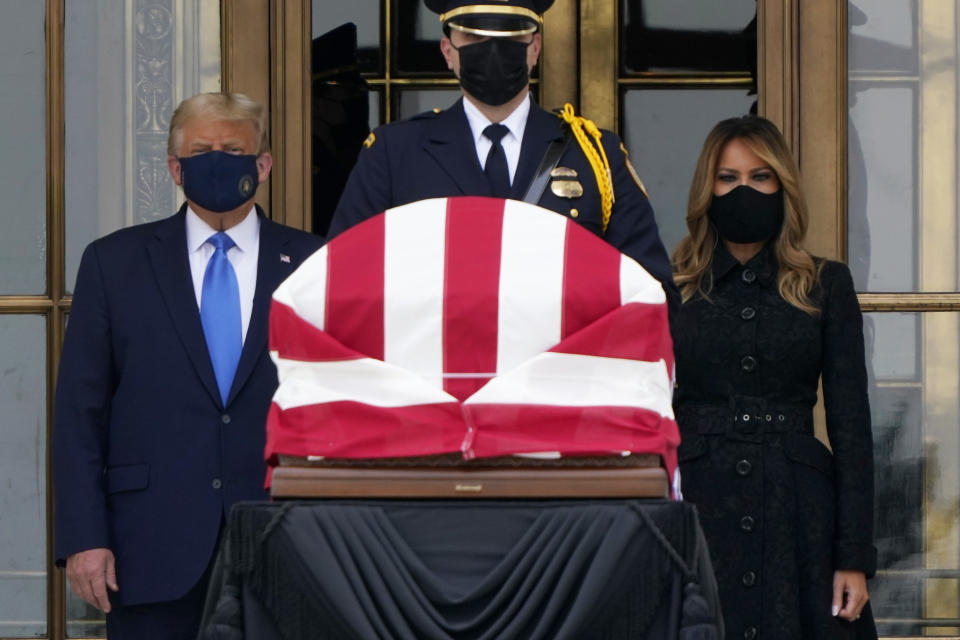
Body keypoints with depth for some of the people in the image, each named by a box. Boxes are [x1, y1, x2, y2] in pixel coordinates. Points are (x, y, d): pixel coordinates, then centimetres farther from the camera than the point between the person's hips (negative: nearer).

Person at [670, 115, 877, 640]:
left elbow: (850, 421, 4)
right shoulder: (672, 290, 7)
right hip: (698, 511, 0)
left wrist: (855, 556, -3)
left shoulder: (826, 287, 8)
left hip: (796, 517, 0)